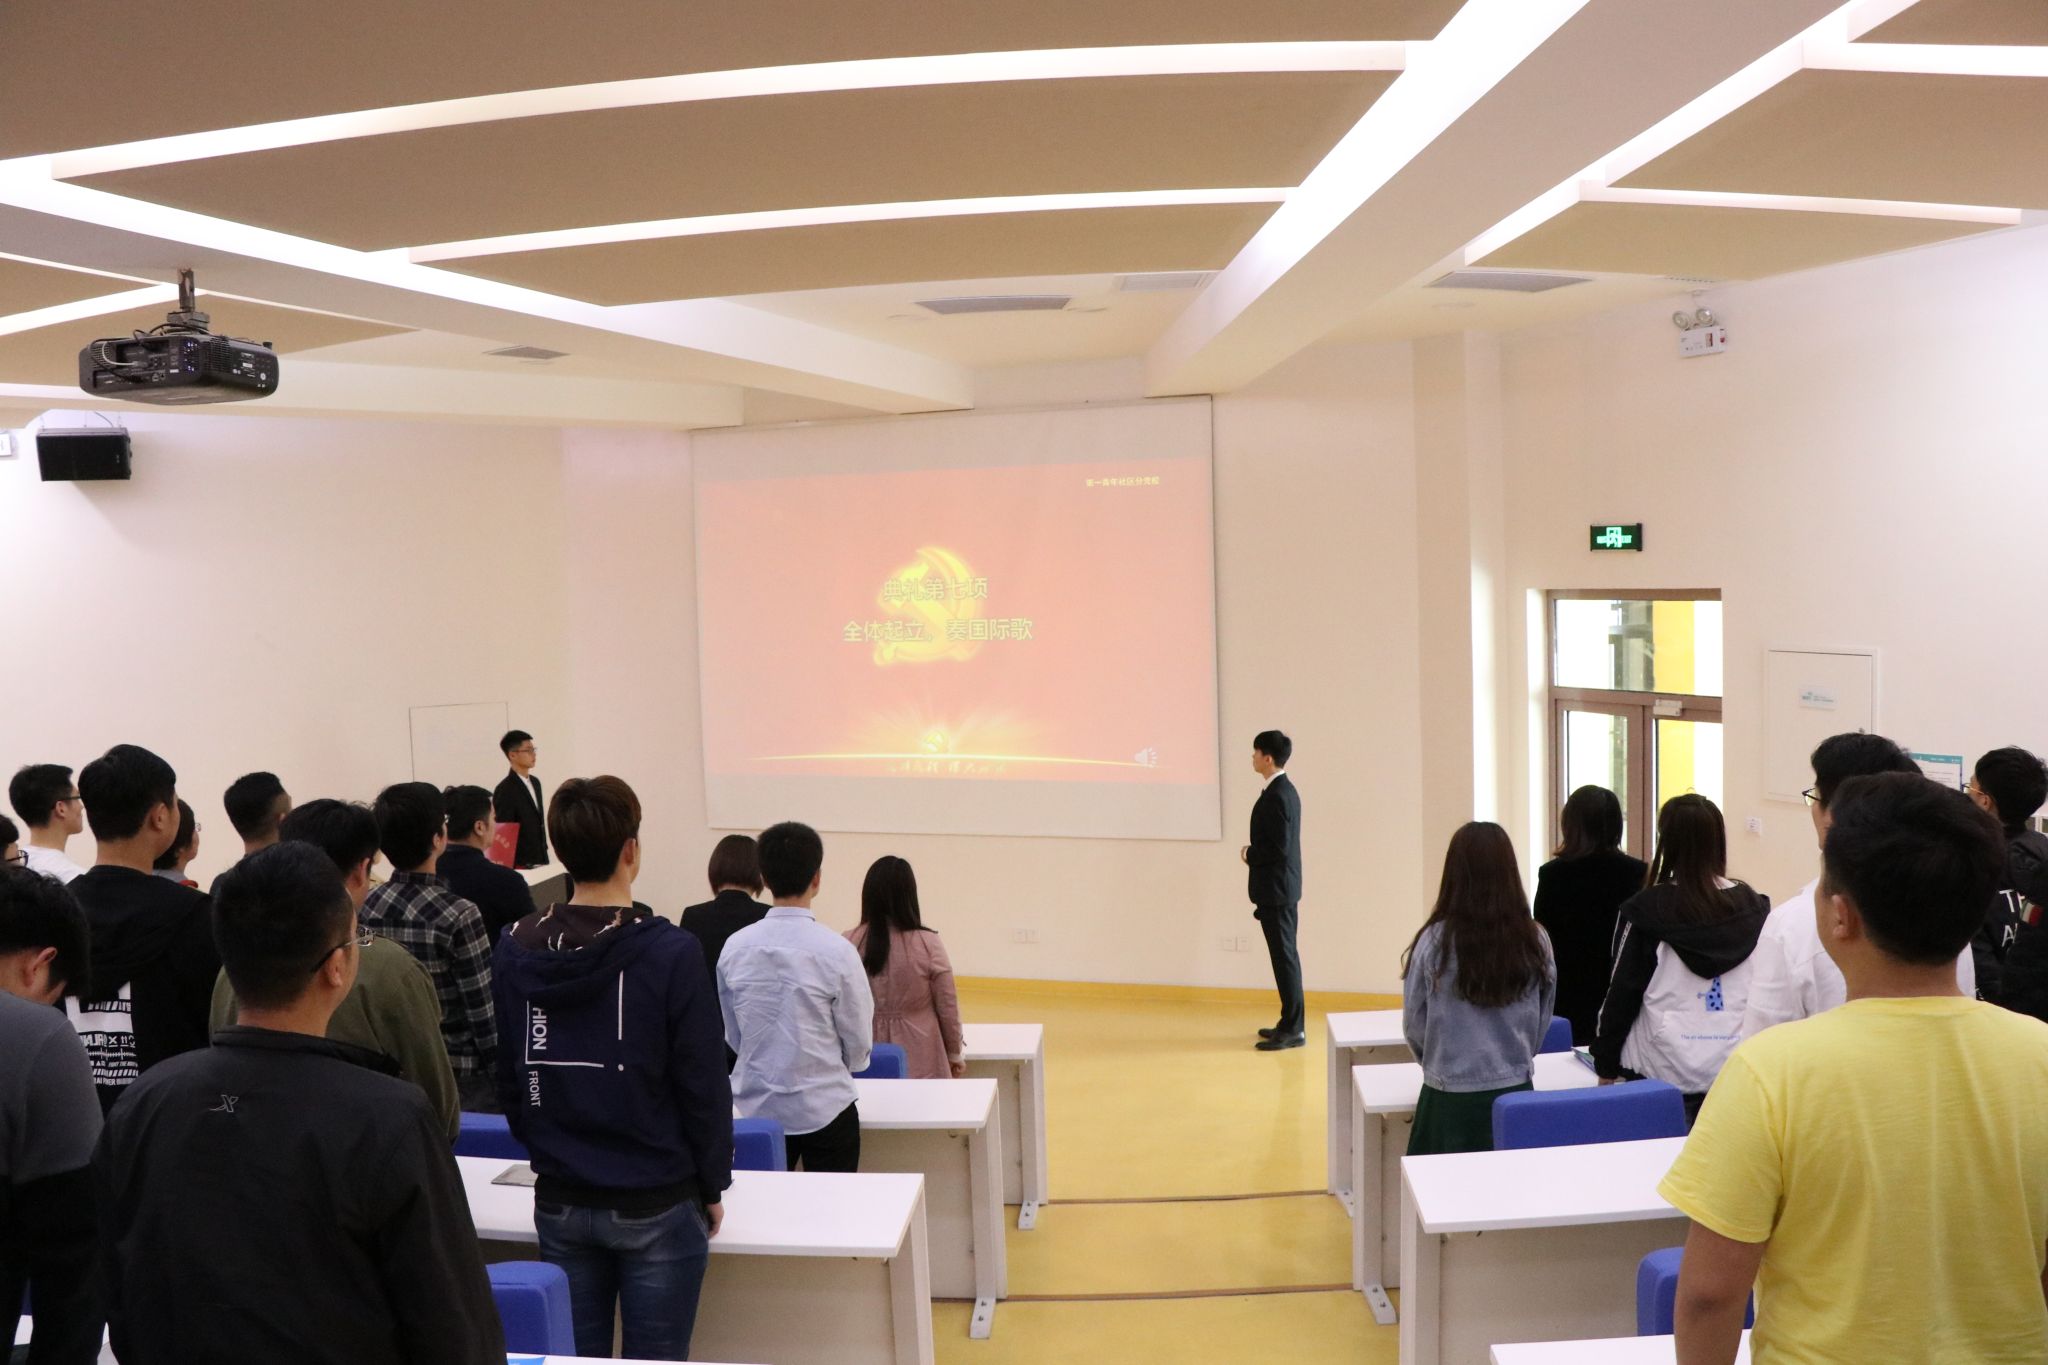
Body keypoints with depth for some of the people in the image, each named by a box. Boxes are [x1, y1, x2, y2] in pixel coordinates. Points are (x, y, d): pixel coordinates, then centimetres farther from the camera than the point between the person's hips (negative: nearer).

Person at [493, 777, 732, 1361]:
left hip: (559, 1202, 4)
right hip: (656, 1203, -4)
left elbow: (508, 1077, 7)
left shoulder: (515, 950, -3)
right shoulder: (670, 952, -16)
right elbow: (704, 1086, -11)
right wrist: (712, 1187, 2)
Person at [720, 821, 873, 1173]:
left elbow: (732, 1036, 5)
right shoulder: (834, 951, -15)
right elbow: (859, 1044, -6)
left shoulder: (735, 948, -6)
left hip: (755, 1108, 3)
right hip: (824, 1110, -3)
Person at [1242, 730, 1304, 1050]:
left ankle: (1293, 1029, 1)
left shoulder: (1276, 795, -20)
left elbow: (1279, 846, -23)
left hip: (1276, 890, -10)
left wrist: (1249, 854, -9)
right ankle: (1291, 1023, 23)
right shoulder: (1284, 790, 11)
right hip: (1281, 887, 10)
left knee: (1284, 956, -4)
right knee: (1285, 956, 15)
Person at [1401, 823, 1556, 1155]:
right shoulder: (1535, 941, -6)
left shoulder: (1436, 941, -13)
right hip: (1515, 1091, 2)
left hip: (1452, 1097, -2)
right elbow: (1542, 1023, 6)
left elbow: (1414, 1027, -2)